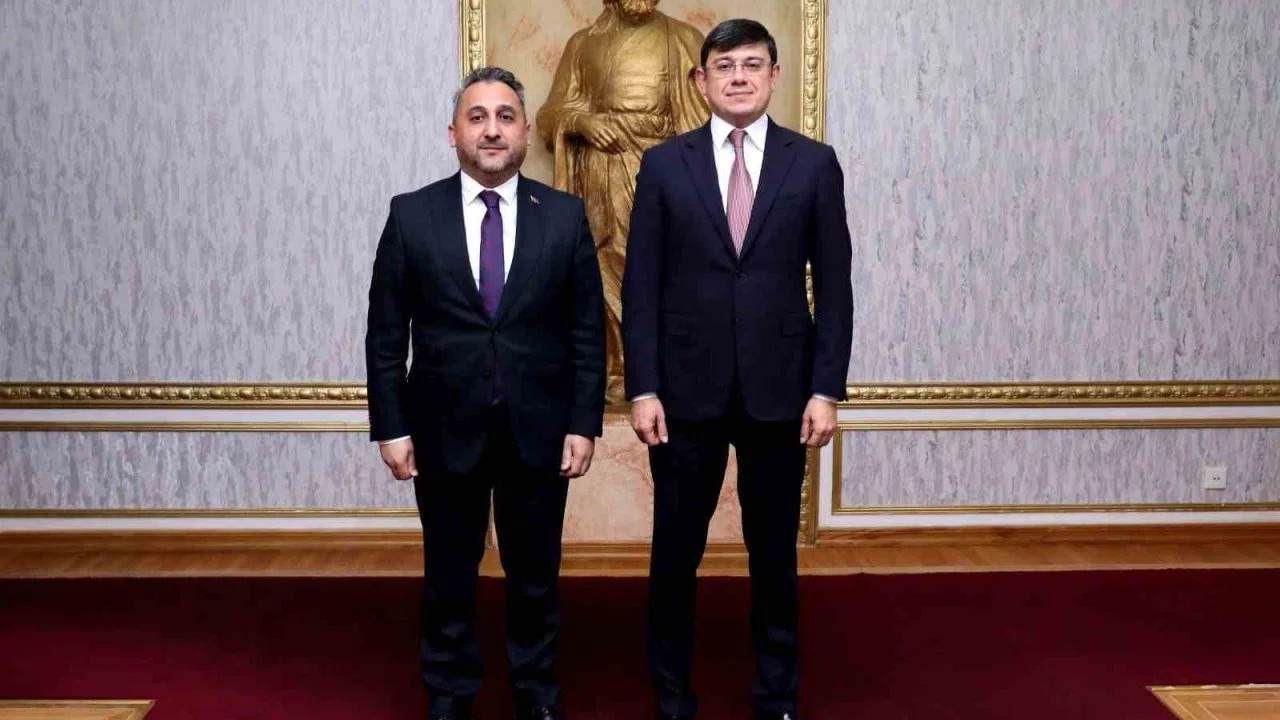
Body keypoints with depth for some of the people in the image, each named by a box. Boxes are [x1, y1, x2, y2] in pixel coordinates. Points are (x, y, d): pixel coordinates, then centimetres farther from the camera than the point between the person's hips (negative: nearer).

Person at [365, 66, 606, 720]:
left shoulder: (565, 215, 0)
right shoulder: (411, 214, -1)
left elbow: (587, 332, 0)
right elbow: (385, 333, 0)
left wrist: (584, 424, -4)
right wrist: (391, 427, -4)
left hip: (538, 430, 1)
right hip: (445, 429, 0)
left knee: (535, 576, 13)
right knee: (449, 577, 13)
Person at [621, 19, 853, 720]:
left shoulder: (814, 163, 3)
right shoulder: (663, 164, 3)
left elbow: (833, 287, 2)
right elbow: (641, 287, 0)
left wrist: (826, 389, -4)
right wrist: (642, 389, -6)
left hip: (778, 390, 0)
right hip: (686, 389, 0)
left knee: (774, 552, 11)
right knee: (675, 553, 8)